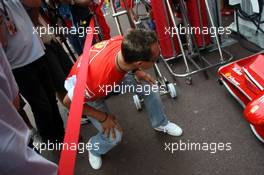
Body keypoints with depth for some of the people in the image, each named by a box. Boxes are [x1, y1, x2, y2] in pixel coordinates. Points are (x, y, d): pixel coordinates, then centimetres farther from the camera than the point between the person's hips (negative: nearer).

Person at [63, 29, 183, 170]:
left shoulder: (124, 43, -33)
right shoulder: (96, 82, -47)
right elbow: (68, 101, -27)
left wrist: (136, 71, -15)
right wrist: (103, 117, -20)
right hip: (86, 90, -5)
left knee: (150, 88, -2)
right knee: (113, 136, -13)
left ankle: (160, 124, 27)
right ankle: (95, 149, 24)